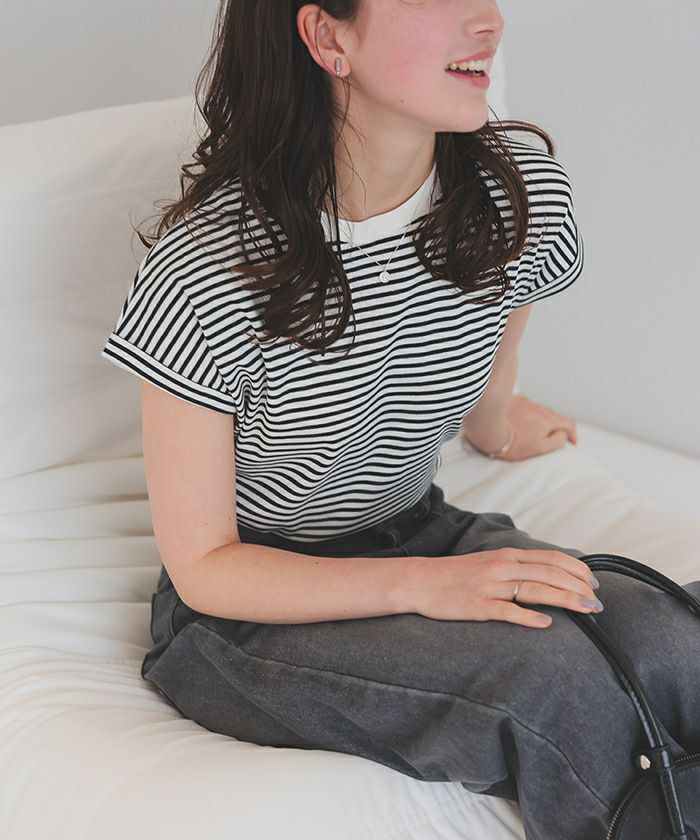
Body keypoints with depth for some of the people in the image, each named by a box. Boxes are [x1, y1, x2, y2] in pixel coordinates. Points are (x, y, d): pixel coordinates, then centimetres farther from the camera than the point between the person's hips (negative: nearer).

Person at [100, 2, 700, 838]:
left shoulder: (523, 192, -8)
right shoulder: (204, 270, -24)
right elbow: (202, 566, -17)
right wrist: (426, 586, -27)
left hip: (425, 533, 5)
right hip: (247, 604, -4)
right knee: (559, 682, -30)